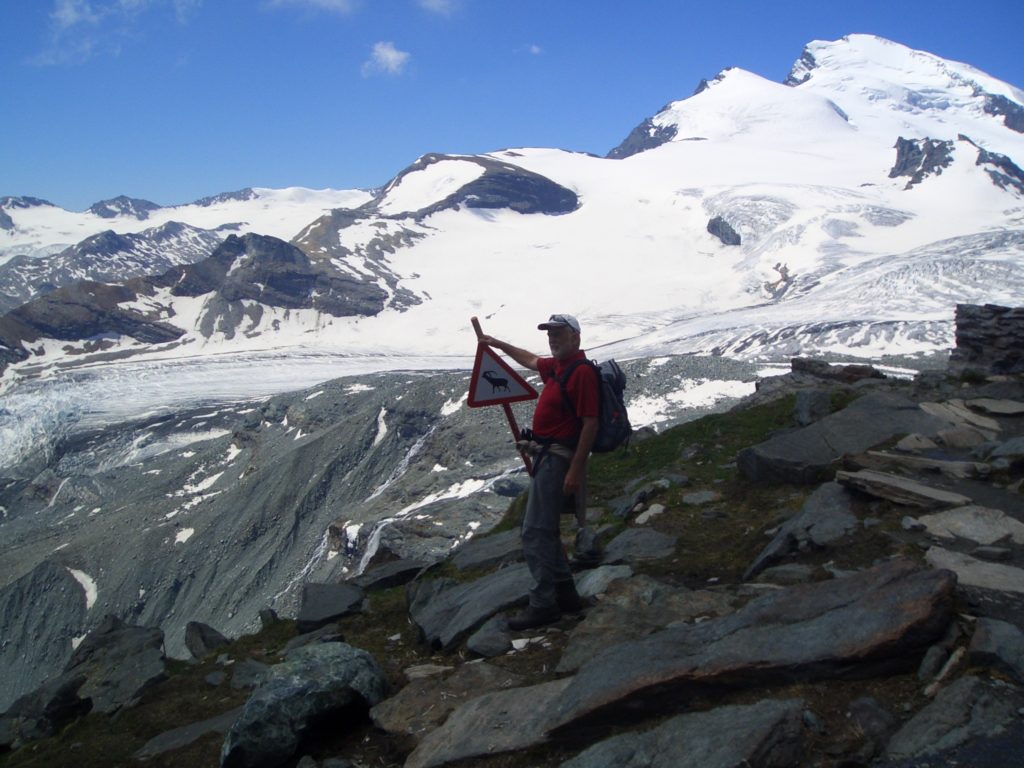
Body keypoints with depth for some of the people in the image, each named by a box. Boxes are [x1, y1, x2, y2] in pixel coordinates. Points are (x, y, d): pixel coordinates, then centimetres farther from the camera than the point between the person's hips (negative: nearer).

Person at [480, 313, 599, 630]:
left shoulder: (582, 372, -17)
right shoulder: (555, 366, 12)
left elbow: (590, 424, -21)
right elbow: (530, 360, 36)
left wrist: (575, 470, -24)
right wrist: (499, 345, 40)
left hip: (557, 459, -11)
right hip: (545, 457, 11)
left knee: (535, 532, -10)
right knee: (545, 529, 17)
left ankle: (543, 604, -4)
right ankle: (565, 593, 25)